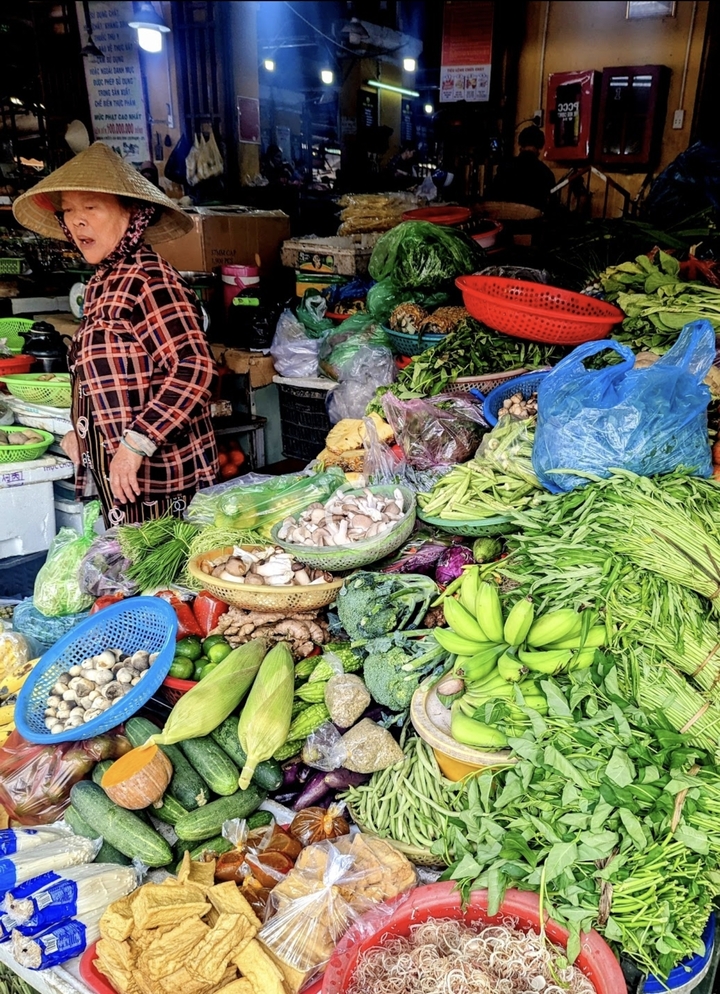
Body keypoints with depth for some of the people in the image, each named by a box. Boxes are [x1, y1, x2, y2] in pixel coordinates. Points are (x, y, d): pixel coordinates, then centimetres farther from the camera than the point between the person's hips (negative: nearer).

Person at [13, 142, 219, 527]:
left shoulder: (147, 279, -15)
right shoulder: (101, 283, 11)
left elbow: (193, 369, -22)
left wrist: (135, 443, -23)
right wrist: (81, 431, 11)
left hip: (153, 479, -8)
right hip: (115, 471, 8)